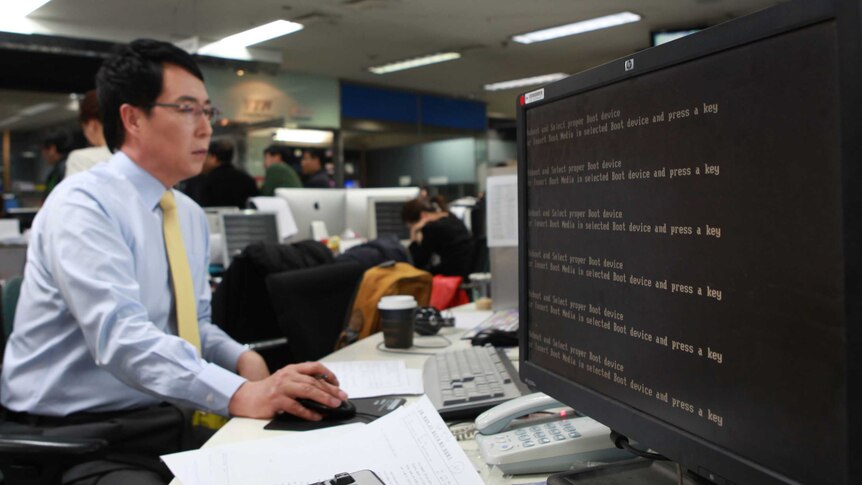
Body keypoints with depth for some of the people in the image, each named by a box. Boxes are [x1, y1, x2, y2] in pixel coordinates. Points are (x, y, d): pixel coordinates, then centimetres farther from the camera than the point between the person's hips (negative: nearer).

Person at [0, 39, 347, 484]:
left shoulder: (191, 215, 10)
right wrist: (239, 394, -38)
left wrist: (240, 358, -6)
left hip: (167, 421, 7)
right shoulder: (82, 205, -15)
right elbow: (121, 336, -28)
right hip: (78, 436, -6)